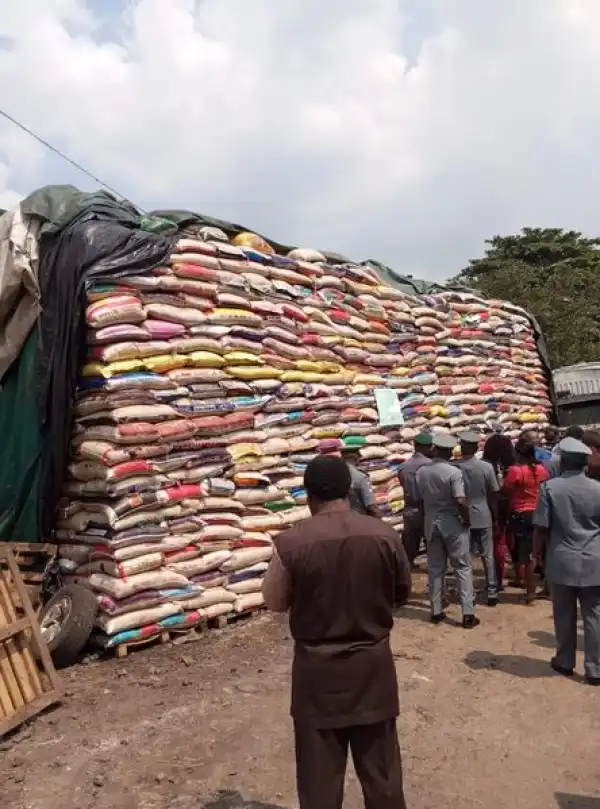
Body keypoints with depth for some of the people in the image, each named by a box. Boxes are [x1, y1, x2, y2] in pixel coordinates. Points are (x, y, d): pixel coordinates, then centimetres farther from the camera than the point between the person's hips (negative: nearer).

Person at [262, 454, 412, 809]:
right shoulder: (385, 535, -10)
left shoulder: (290, 542, -17)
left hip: (318, 670, -2)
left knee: (320, 769, 15)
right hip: (373, 664, 2)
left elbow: (275, 602, -3)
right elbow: (403, 594, 5)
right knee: (381, 765, 19)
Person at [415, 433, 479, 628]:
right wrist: (467, 520, -7)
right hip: (453, 525, -4)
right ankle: (468, 614, 3)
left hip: (431, 525, 5)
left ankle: (436, 612, 18)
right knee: (463, 568, 4)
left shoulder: (421, 472, 0)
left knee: (435, 568, 13)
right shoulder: (453, 472, -15)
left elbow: (420, 501, 7)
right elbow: (460, 501, -23)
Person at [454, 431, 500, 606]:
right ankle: (492, 592, 12)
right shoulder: (486, 467, -8)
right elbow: (493, 495, -1)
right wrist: (495, 516, 12)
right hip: (483, 517, 0)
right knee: (488, 555, 9)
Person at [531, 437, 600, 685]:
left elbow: (541, 527, -6)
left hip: (561, 561, -1)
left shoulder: (549, 487, -8)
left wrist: (536, 555, 7)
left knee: (564, 615, 12)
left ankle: (565, 662, 25)